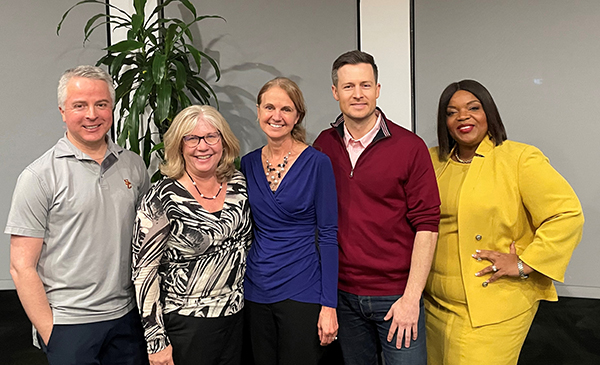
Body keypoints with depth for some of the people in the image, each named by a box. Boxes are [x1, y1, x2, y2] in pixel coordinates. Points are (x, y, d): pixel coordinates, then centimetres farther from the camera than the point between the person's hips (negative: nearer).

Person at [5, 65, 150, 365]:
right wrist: (49, 334, -9)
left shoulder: (133, 165, 4)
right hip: (68, 324, -4)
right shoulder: (38, 177, -9)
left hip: (127, 316, 4)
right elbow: (22, 267, -8)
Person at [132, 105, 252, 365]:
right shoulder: (161, 199, -15)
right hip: (186, 324, -5)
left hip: (236, 317, 5)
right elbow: (144, 271, -14)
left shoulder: (238, 184, -1)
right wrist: (157, 342, -13)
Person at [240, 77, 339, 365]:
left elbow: (328, 235, -9)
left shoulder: (317, 163, -9)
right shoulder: (248, 164, 4)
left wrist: (329, 305, -12)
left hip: (301, 292, -4)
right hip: (256, 291, 4)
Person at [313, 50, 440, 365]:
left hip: (396, 295, -3)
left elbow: (426, 225, -9)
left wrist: (411, 297, -12)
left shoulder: (410, 147, -8)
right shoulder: (324, 145, 2)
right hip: (344, 293, 3)